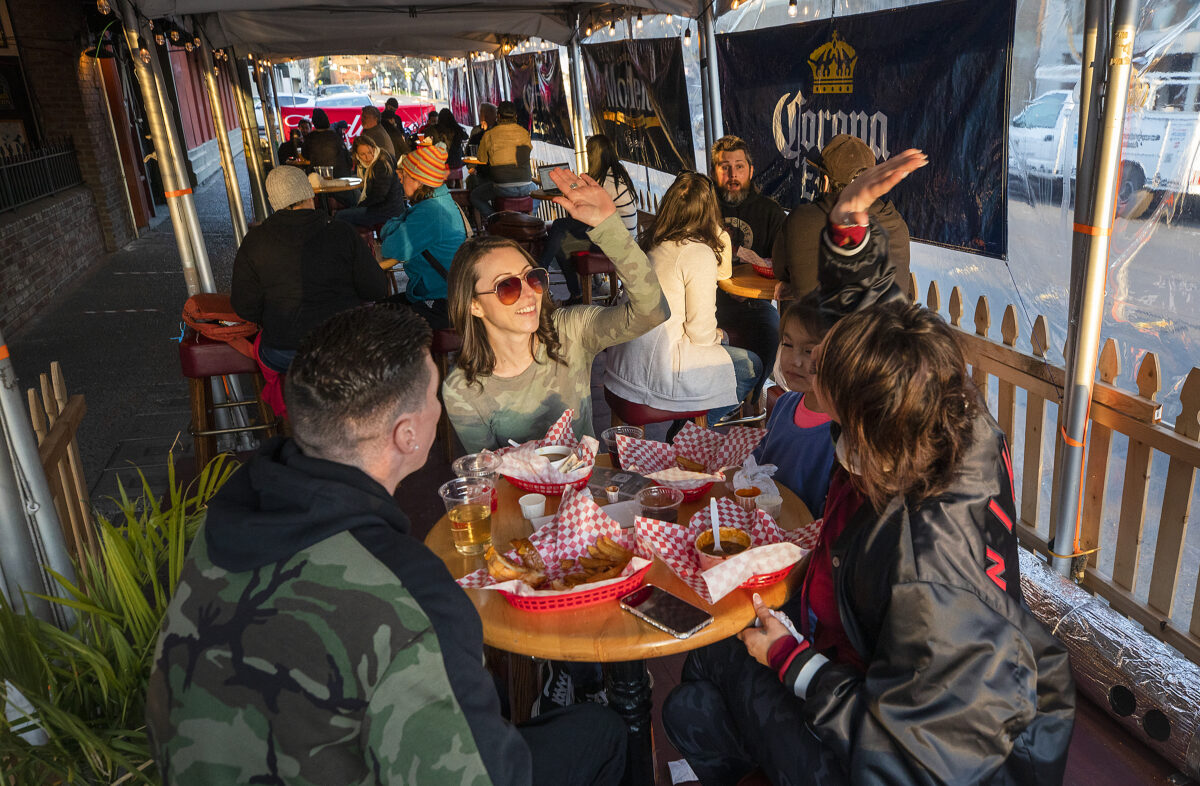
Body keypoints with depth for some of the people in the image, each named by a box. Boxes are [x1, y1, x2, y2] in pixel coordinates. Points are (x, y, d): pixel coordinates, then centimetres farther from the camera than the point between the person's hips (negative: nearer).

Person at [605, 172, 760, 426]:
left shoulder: (652, 242, 7)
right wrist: (716, 336, 7)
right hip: (659, 371, -9)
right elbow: (701, 331, -15)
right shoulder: (699, 254, -18)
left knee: (721, 341, 29)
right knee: (751, 366, 11)